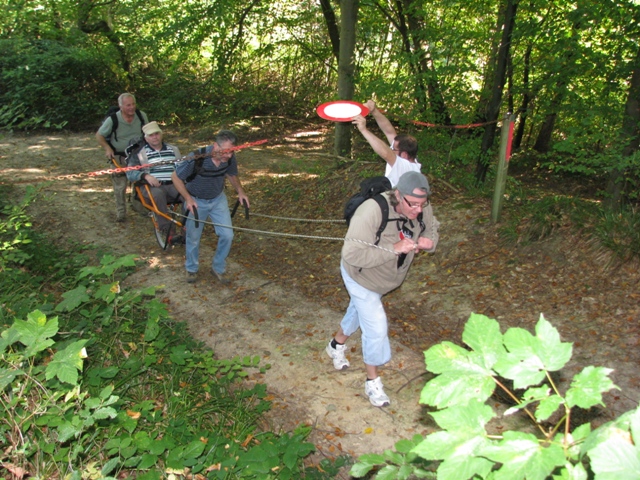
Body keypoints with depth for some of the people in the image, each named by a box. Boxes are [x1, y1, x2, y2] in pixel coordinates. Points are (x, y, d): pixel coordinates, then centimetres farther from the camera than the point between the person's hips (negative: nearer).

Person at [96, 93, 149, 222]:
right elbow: (99, 135, -6)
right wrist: (107, 148, -19)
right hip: (119, 157, -2)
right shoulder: (112, 120, -18)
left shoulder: (141, 116, -10)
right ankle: (121, 212, 17)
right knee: (120, 186, 3)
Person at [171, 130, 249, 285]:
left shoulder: (230, 157, -20)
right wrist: (188, 198, -27)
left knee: (227, 235, -3)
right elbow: (176, 177, -18)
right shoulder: (196, 158, -33)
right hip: (196, 201, -3)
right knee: (193, 238, 11)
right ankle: (191, 269, 37)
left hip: (218, 199, 3)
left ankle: (218, 268, 20)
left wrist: (240, 191, -13)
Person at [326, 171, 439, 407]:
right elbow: (352, 254, -41)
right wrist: (393, 249, -45)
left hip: (385, 278, 7)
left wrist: (428, 241, -24)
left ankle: (337, 345, 57)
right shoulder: (372, 211, -40)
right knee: (376, 327, -4)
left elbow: (431, 230, 0)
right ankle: (373, 381, 21)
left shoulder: (423, 210, -21)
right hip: (361, 277, -7)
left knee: (358, 311, 28)